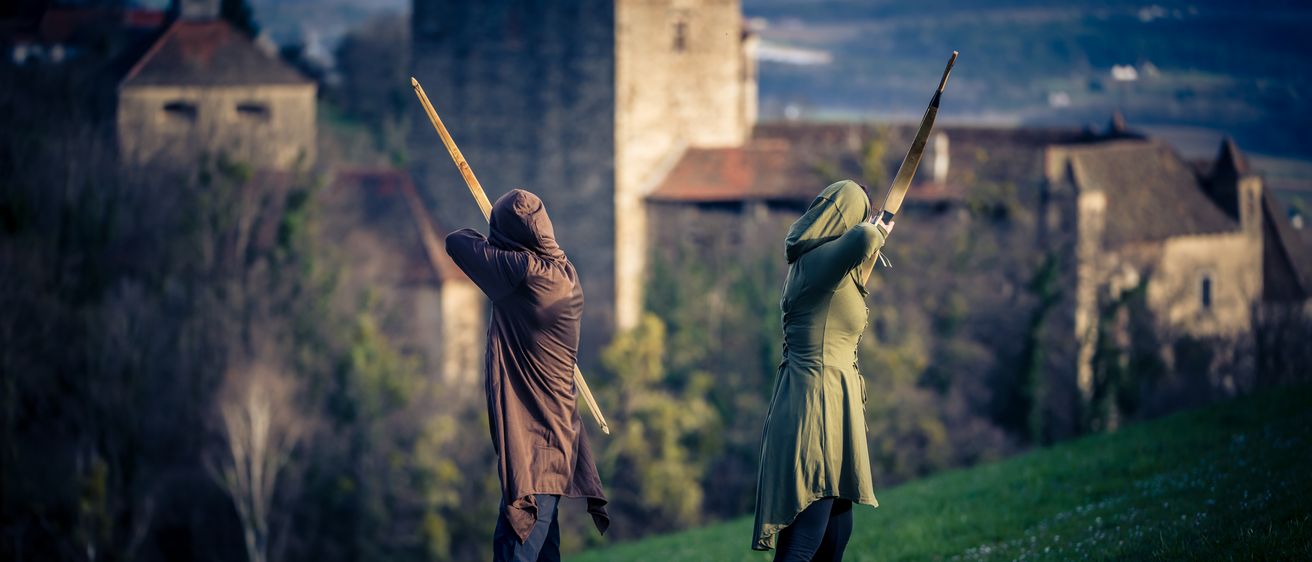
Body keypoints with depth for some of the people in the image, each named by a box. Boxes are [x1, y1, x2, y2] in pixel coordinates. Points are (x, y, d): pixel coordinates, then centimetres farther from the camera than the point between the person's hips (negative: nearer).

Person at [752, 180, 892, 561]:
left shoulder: (807, 261, 14)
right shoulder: (825, 257, -14)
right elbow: (863, 238, -37)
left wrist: (874, 242, 44)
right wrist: (873, 234, -15)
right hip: (821, 400, -10)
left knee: (837, 531, 15)